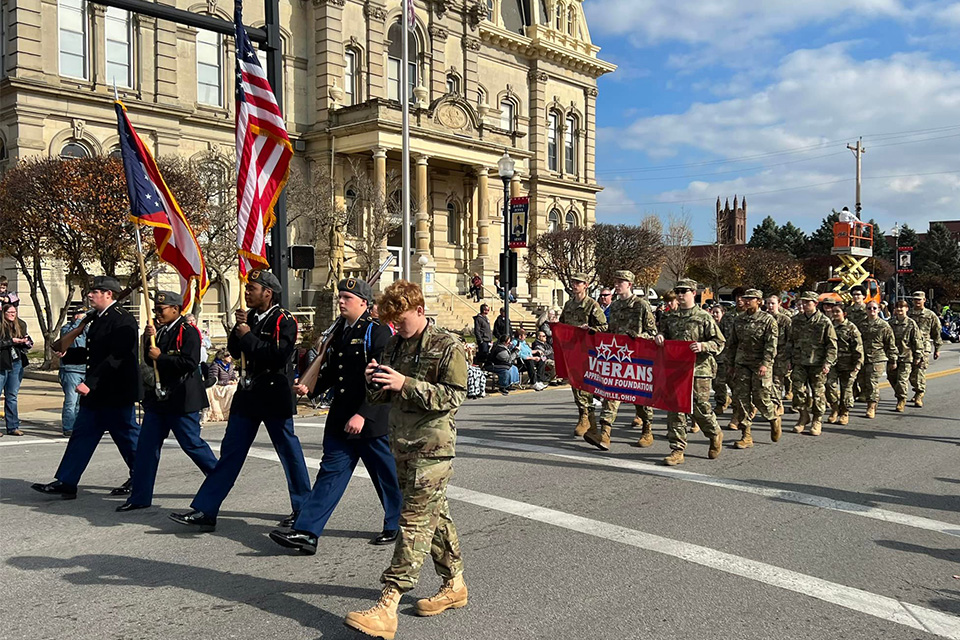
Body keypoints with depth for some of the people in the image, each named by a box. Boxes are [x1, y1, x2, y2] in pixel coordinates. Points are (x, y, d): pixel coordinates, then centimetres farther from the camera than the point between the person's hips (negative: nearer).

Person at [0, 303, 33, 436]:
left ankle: (12, 427, 12)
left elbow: (28, 343, 17)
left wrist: (26, 342, -4)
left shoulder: (21, 325, 12)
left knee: (12, 396, 9)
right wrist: (11, 341, -16)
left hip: (17, 363, 5)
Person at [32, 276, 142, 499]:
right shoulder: (99, 318, 13)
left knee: (127, 436, 3)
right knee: (82, 435, 9)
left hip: (116, 392, -10)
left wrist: (90, 382, -27)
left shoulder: (122, 319, -17)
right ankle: (65, 484, 12)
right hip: (96, 392, 10)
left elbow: (116, 357, -25)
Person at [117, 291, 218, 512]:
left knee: (192, 444, 1)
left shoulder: (188, 332, -11)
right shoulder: (159, 331, 14)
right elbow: (149, 361, 14)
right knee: (146, 446, 6)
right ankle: (140, 497, 12)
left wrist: (161, 357, -18)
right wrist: (149, 341, -2)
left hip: (181, 400, -8)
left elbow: (190, 363, -21)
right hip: (158, 398, 8)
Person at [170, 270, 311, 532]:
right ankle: (204, 512, 9)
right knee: (230, 452, 7)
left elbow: (278, 355, -24)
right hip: (248, 394, 7)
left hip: (274, 396, -7)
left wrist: (248, 336, -16)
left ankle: (303, 507, 20)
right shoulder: (249, 316, 12)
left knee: (288, 451, 5)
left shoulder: (283, 320, -11)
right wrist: (239, 328, -5)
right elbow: (234, 351, 12)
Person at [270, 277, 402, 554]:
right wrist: (312, 388, 3)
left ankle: (397, 526, 28)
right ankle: (306, 532, 5)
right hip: (340, 418, 7)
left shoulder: (377, 332, -12)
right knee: (331, 471, 6)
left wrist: (362, 414, -24)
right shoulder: (338, 330, 12)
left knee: (386, 474, 8)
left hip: (371, 420, -7)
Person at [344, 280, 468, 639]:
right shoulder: (394, 345, 13)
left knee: (415, 522, -8)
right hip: (402, 446, 8)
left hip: (432, 449, -7)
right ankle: (454, 585, 30)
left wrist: (406, 384, -23)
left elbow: (453, 396, -17)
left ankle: (387, 608, -10)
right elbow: (383, 397, 17)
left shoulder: (447, 347, -9)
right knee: (435, 516, 16)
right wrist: (374, 381, -6)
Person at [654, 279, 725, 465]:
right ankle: (677, 450, 5)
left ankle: (715, 435, 32)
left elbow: (719, 343, -1)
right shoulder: (670, 318, 12)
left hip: (699, 369, -4)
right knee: (675, 408, -1)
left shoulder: (704, 317, -1)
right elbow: (664, 334, 23)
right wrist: (660, 336, 0)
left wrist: (703, 346, -20)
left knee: (700, 408, 2)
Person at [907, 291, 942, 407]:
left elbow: (937, 333, 10)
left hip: (924, 347, -3)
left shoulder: (931, 315, 6)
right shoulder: (908, 314, 12)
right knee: (910, 373, 6)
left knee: (920, 371, -12)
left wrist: (937, 349, 8)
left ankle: (919, 396, -13)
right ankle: (918, 390, 27)